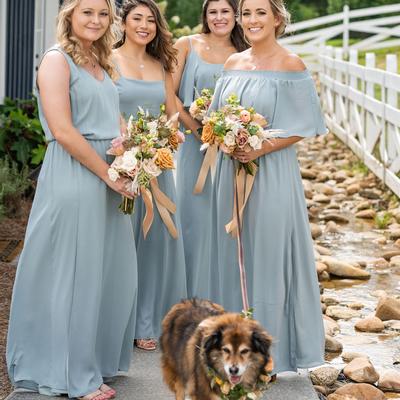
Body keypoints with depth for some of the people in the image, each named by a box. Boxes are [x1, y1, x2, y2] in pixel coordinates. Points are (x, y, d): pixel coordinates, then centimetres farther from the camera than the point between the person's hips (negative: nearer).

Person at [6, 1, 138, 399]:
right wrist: (110, 175, -14)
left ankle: (97, 356, 28)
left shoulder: (99, 63, 16)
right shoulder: (57, 59, -9)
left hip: (108, 177, 8)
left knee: (112, 272, 12)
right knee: (73, 275, 1)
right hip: (73, 177, -8)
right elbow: (63, 131, -17)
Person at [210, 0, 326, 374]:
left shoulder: (290, 66, -7)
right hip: (232, 169, 6)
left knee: (268, 255, -1)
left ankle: (269, 350, 12)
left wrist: (262, 148, -20)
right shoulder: (233, 63, 10)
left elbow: (302, 126, -8)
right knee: (233, 254, 11)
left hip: (271, 170, -6)